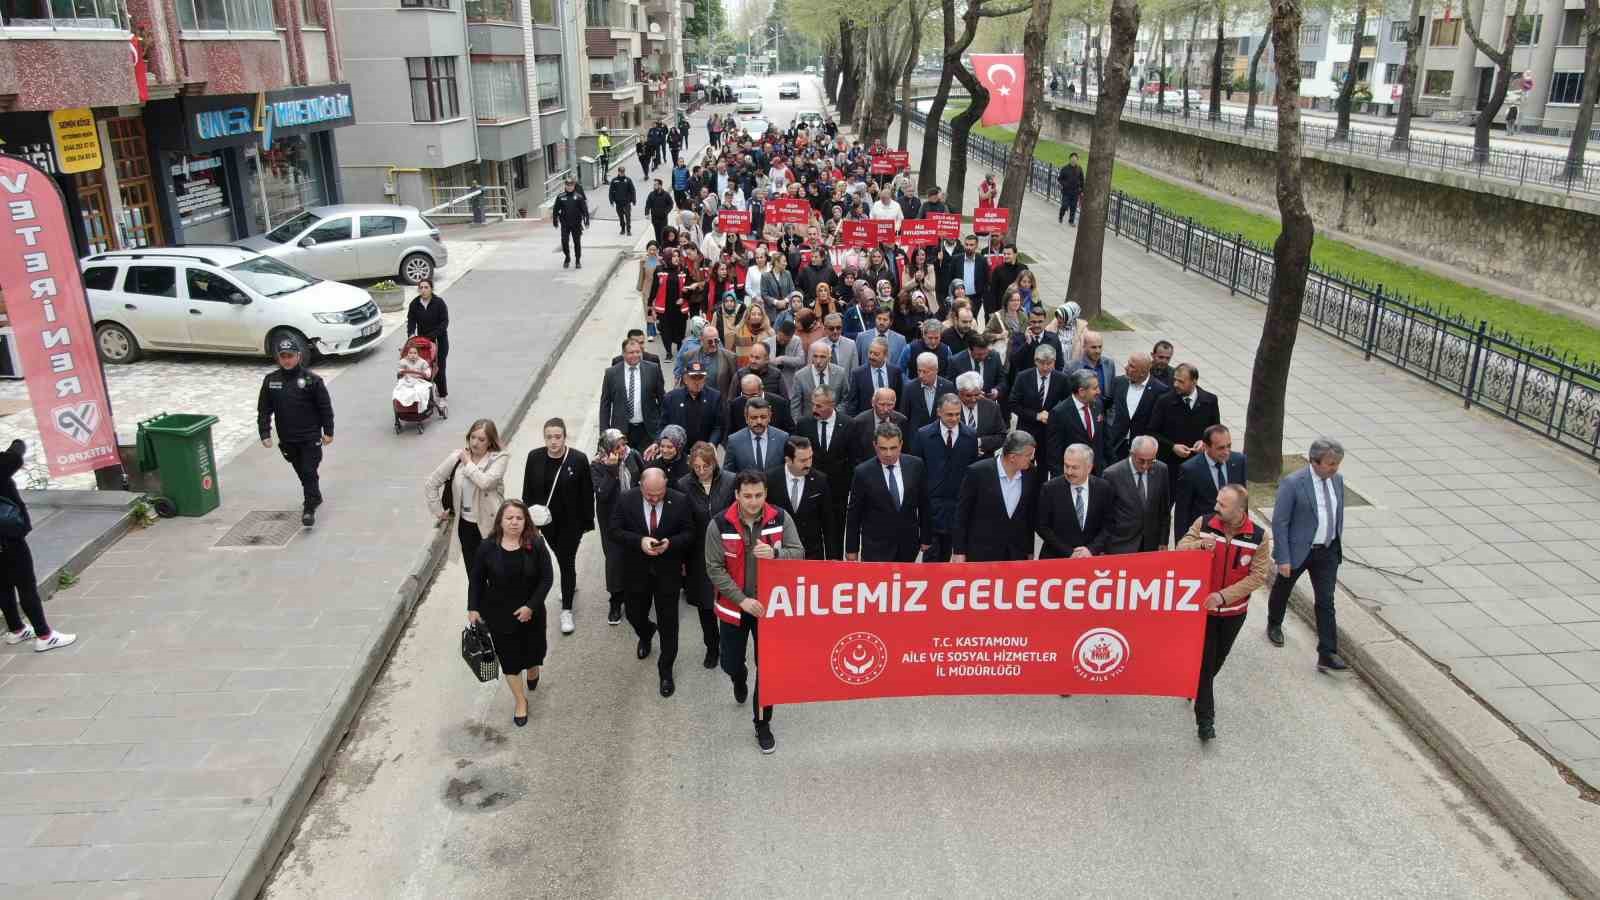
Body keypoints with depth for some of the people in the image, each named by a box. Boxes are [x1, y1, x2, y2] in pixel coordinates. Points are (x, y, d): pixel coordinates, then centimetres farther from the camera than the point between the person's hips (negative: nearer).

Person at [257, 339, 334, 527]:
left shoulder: (312, 379, -10)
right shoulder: (270, 380, 0)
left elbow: (325, 407, -5)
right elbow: (264, 410, 5)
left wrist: (328, 431, -5)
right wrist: (265, 433, 0)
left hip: (310, 437, -4)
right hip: (287, 439, 4)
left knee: (309, 472, -6)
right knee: (301, 472, 16)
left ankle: (309, 508, -2)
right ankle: (315, 497, 36)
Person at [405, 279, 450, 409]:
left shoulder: (439, 302, -12)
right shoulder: (414, 303, -2)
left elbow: (444, 322, -13)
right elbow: (411, 320, -2)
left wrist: (433, 335, -22)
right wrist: (411, 334, -21)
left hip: (439, 339, -3)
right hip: (422, 339, 4)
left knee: (439, 367, -5)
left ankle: (443, 396, 6)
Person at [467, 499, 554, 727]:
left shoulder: (536, 545, -16)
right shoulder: (487, 548, -13)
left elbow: (546, 578, -12)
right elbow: (477, 580, -1)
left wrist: (531, 606, -18)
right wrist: (473, 608, -2)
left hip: (531, 612, 0)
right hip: (499, 614, 0)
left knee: (532, 650, 20)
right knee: (509, 657, 7)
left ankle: (532, 673, 56)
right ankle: (521, 700, 25)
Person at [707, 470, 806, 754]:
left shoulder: (780, 518, -10)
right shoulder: (719, 525, -15)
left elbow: (799, 554, -9)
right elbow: (714, 569, -12)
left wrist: (775, 553, -31)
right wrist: (743, 599, -20)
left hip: (770, 605, 0)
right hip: (734, 606, 0)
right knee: (730, 663, 14)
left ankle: (762, 723, 23)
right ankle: (740, 681, 52)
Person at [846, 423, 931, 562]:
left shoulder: (915, 465, -3)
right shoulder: (863, 472, -10)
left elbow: (923, 504, 7)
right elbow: (853, 514, -3)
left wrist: (926, 538, 10)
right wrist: (852, 549, 0)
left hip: (908, 545, 3)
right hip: (875, 547, -2)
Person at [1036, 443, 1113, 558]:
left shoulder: (1103, 488, -2)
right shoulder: (1050, 489, -7)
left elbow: (1108, 527, 1)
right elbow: (1042, 527, -6)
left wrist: (1092, 550, -14)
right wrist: (1069, 553, -12)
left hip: (1090, 557, 1)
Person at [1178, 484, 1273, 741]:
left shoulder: (1259, 537, -15)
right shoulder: (1203, 524, -13)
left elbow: (1258, 575, -15)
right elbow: (1180, 550, -11)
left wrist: (1223, 596, -23)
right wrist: (1198, 544, -34)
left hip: (1234, 611, 1)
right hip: (1202, 606, -1)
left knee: (1218, 658, 20)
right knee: (1204, 659, 0)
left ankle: (1199, 688, 48)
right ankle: (1205, 718, 9)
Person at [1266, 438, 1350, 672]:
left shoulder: (1337, 480, -1)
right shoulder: (1292, 483, -20)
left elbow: (1338, 514, 12)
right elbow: (1279, 523, -18)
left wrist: (1337, 546, 14)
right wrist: (1283, 558, -18)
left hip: (1327, 552, 4)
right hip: (1298, 550, -4)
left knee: (1326, 602, -1)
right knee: (1282, 589, 20)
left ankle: (1327, 655, 0)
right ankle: (1274, 625, 48)